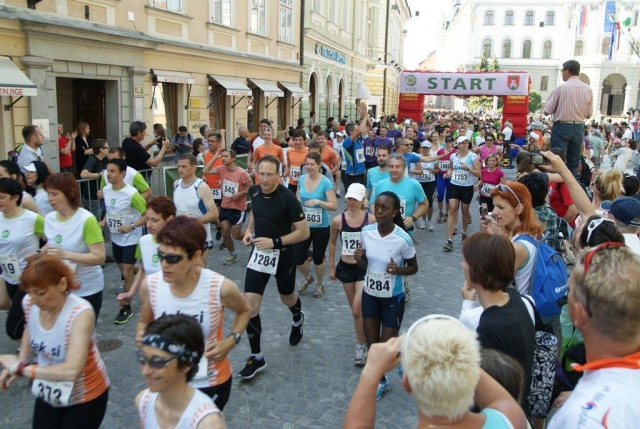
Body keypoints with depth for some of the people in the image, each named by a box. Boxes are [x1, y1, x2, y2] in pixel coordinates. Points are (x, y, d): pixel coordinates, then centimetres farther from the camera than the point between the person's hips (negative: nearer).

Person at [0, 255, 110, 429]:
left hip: (85, 397, -5)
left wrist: (21, 368, -31)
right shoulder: (29, 303, -15)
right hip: (48, 394, 5)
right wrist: (20, 360, -4)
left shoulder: (81, 313, -33)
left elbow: (71, 370, -42)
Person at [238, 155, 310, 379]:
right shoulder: (254, 191, -6)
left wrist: (274, 242, -25)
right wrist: (249, 231, -1)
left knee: (286, 297, 21)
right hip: (259, 253, 4)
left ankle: (298, 318, 60)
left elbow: (304, 232, -19)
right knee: (250, 304, -6)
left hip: (283, 255, -3)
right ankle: (256, 357, 10)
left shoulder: (288, 198, -23)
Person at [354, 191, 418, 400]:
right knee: (372, 344, 14)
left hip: (393, 298, -4)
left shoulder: (403, 239, -23)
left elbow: (414, 268, -7)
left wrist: (398, 270, -28)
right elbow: (365, 265, 2)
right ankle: (380, 380, 39)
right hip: (369, 294, 4)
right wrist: (359, 259, -21)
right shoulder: (366, 232, -10)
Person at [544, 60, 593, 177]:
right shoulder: (588, 89, 4)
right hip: (578, 128, 5)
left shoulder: (561, 88, -10)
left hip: (561, 127, -5)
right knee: (574, 164, 11)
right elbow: (589, 115, 9)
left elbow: (547, 111, -6)